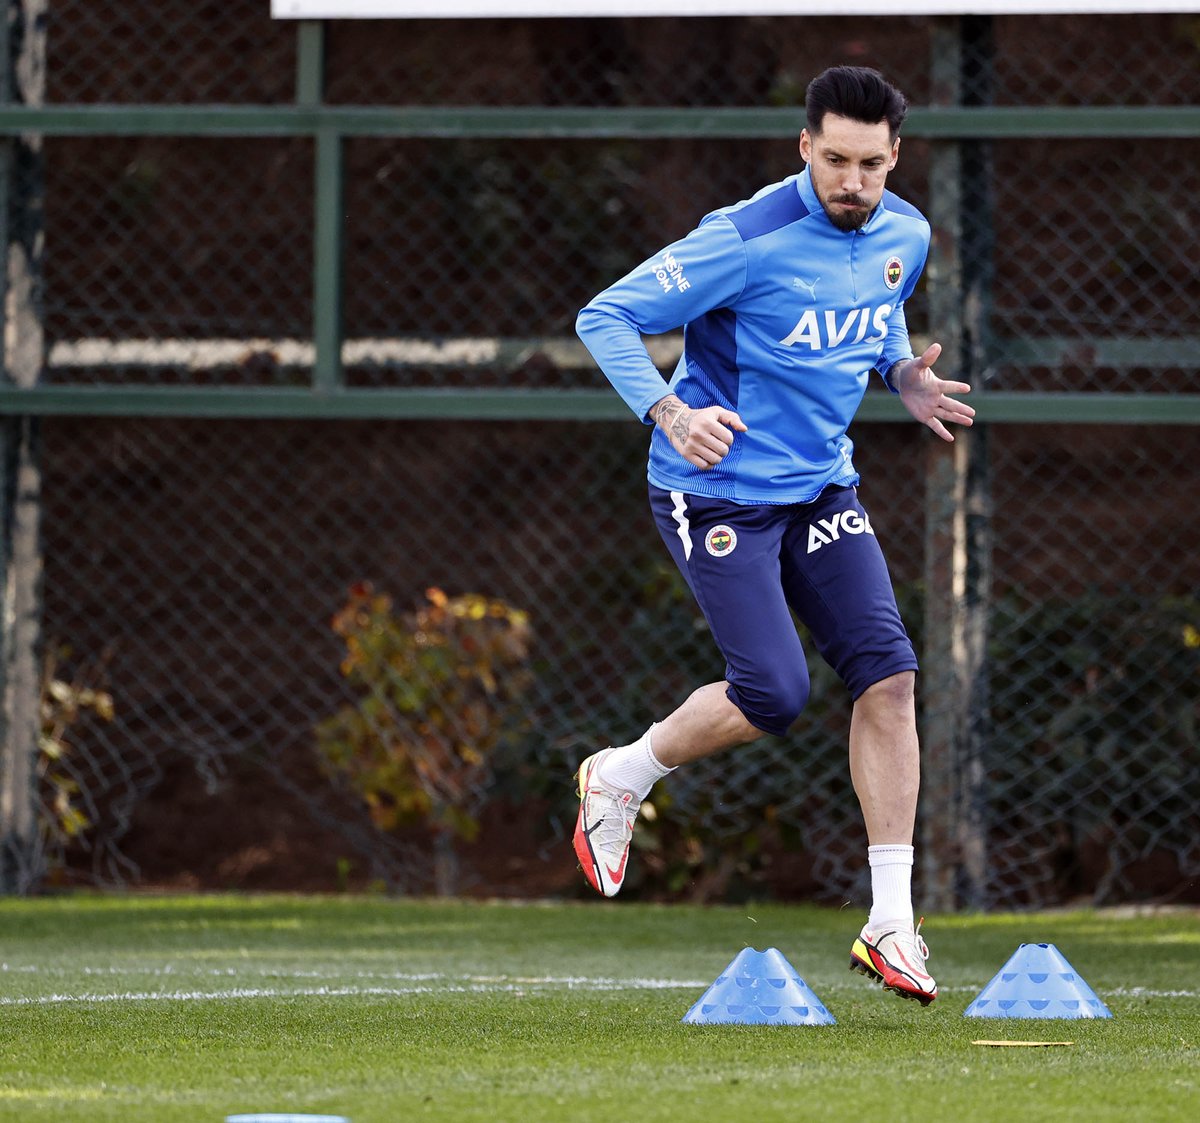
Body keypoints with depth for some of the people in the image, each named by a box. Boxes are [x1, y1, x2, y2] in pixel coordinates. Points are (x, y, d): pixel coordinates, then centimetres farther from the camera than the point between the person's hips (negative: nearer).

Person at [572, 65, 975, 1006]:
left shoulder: (905, 236, 1)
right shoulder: (748, 241, -20)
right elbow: (606, 318, -17)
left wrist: (904, 377, 1)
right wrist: (671, 415, -32)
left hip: (822, 487, 6)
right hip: (716, 493, -6)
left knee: (887, 673, -9)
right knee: (774, 694, -14)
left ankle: (890, 924, -5)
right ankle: (620, 778, 16)